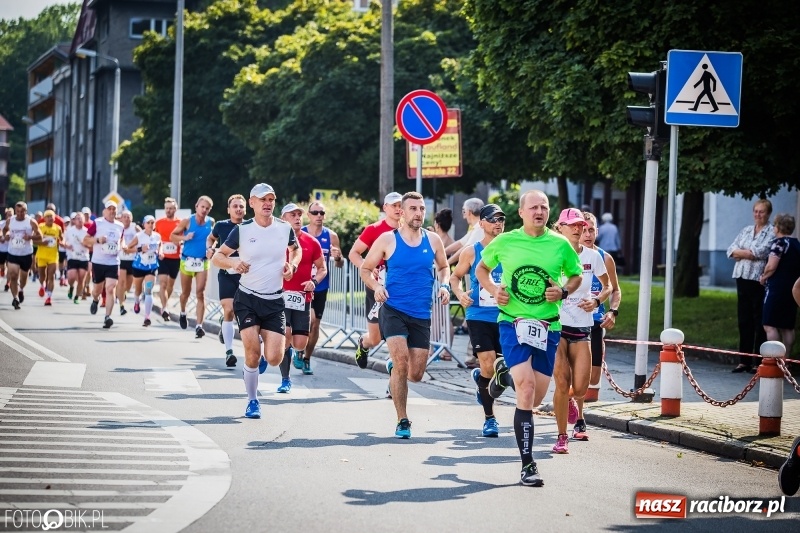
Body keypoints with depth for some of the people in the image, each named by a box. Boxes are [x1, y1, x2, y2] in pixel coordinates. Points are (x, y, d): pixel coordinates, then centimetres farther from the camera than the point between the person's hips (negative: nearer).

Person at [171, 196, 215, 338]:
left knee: (200, 293, -10)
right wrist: (184, 237, -19)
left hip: (203, 262, 0)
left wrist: (211, 249, -3)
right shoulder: (187, 221, -6)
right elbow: (172, 236, -1)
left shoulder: (211, 222, 1)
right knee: (186, 292, 13)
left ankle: (199, 326, -14)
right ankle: (183, 313, 44)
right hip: (187, 260, 0)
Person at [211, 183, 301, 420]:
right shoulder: (242, 230, -5)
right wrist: (233, 262, -20)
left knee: (274, 358, -7)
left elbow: (296, 249, 22)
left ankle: (263, 338, 30)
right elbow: (217, 256, 1)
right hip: (247, 299, -2)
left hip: (274, 302, 2)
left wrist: (292, 265, 1)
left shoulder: (285, 228, 1)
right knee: (252, 355, -9)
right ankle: (252, 402, 12)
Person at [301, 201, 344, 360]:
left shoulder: (331, 236, 1)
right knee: (310, 319, -17)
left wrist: (337, 258, -17)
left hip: (321, 287, 3)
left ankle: (307, 358, 21)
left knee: (315, 324, 7)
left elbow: (340, 264, 5)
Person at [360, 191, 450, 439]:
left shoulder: (433, 240, 6)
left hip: (422, 315, 3)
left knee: (416, 374, 2)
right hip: (393, 310, -3)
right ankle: (402, 421, -9)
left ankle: (393, 368, 40)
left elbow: (443, 267, 22)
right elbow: (365, 268, 8)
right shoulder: (387, 240, -1)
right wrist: (376, 286, -11)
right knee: (402, 363, -20)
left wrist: (444, 285, 1)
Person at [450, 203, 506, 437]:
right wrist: (460, 294, -8)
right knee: (488, 366, -11)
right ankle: (489, 417, 5)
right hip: (479, 317, -2)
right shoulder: (471, 251, 1)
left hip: (506, 318, 2)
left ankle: (480, 377, 38)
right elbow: (455, 276, 12)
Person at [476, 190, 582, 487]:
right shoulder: (504, 242, 0)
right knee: (526, 388, -18)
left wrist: (564, 291, -5)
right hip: (513, 323, -3)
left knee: (536, 397, 7)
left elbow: (577, 275, 16)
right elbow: (482, 269, 15)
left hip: (548, 326, 3)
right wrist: (493, 290, -4)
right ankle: (527, 465, -15)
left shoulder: (560, 245, 2)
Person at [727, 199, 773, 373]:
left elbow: (760, 252, -14)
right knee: (744, 321, 7)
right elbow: (732, 250, 10)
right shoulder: (746, 230, 17)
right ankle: (744, 361, 11)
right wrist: (749, 253, -7)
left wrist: (741, 252, -1)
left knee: (760, 322, -4)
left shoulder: (771, 233, -2)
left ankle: (759, 362, -1)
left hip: (759, 280, -6)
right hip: (743, 279, 6)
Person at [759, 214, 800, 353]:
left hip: (777, 288, -8)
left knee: (770, 326, -8)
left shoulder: (779, 242, -11)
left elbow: (771, 266, -18)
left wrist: (763, 277, -1)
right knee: (787, 328, 10)